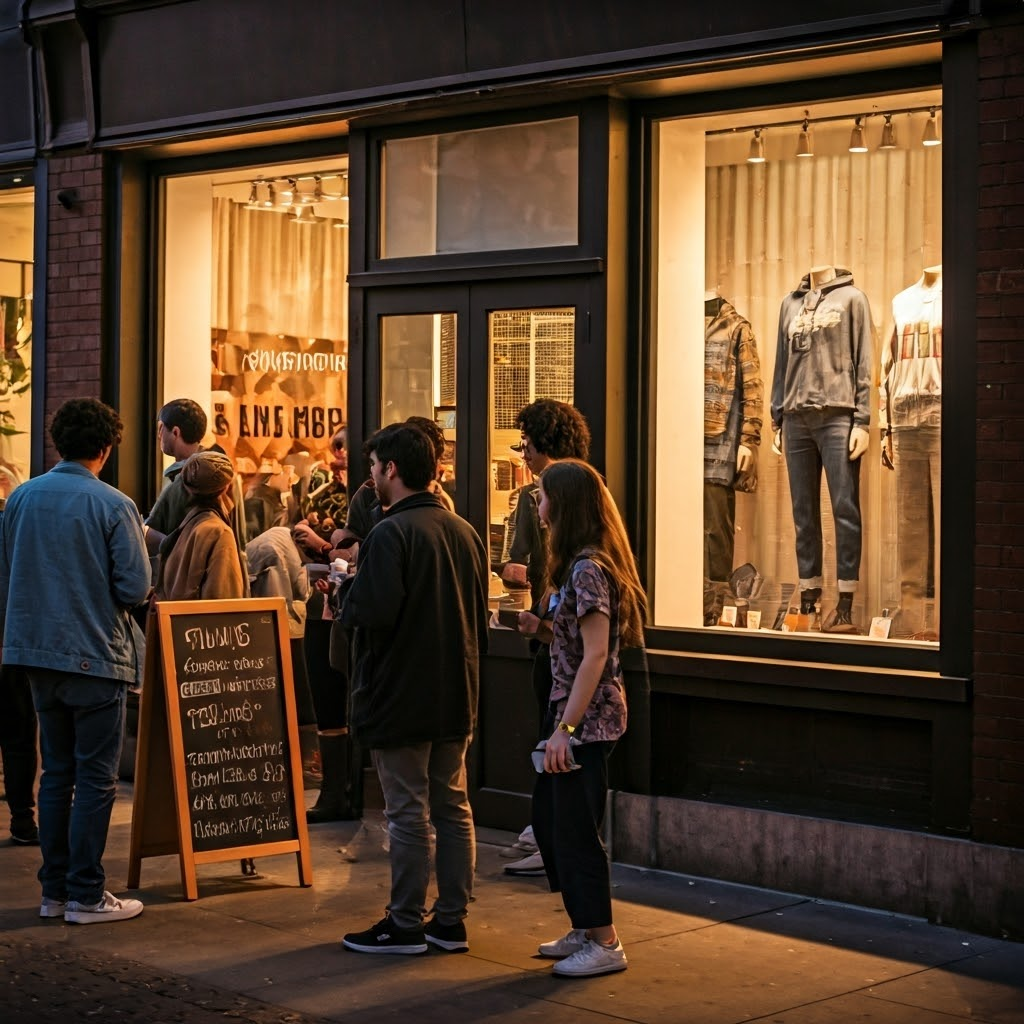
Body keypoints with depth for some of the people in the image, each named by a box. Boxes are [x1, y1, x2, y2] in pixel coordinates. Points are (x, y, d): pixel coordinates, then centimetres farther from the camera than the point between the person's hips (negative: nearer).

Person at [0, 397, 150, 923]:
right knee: (95, 778, 2)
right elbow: (136, 588, -14)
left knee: (56, 774, 14)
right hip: (96, 657, -5)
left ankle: (54, 890, 19)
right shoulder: (113, 505, -13)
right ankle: (86, 895, 5)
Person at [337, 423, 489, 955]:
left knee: (408, 814, 0)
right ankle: (451, 920, 18)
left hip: (401, 699, -7)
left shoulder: (390, 533, -17)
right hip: (456, 698, 7)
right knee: (453, 807, 12)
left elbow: (372, 612, -25)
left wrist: (349, 589, -5)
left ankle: (405, 925, 9)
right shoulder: (465, 532, 8)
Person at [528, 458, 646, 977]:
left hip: (586, 717, -10)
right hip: (572, 711, 10)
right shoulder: (587, 563, 12)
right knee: (549, 819, 16)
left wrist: (565, 728, -23)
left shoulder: (587, 568, -18)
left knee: (575, 828, -3)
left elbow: (595, 654, -23)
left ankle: (605, 944, 7)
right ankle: (583, 929, 25)